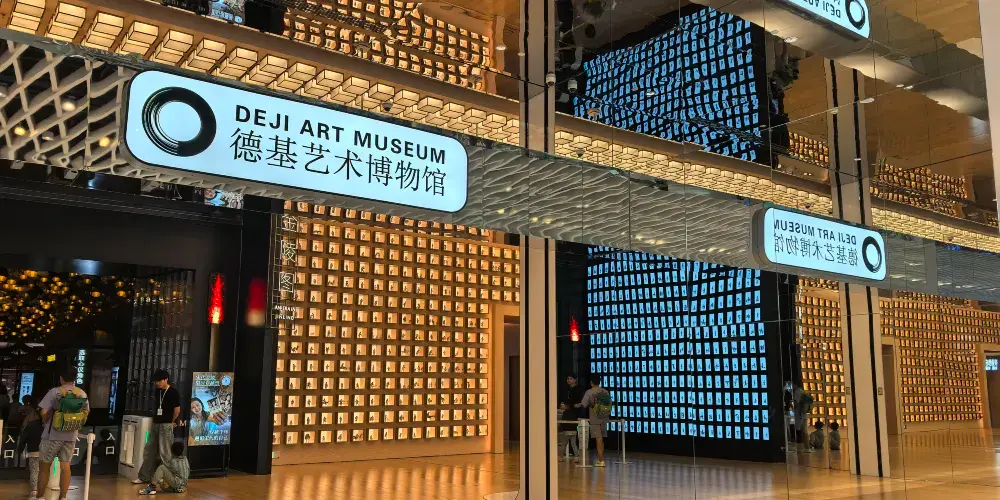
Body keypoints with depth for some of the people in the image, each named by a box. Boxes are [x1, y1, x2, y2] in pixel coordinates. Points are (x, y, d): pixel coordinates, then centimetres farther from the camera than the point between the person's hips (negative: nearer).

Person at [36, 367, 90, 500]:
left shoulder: (55, 392, -11)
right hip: (71, 436, 4)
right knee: (65, 465, 8)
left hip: (53, 434, -4)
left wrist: (45, 423, 5)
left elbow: (44, 412, -14)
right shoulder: (82, 394, 3)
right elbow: (86, 413, 11)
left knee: (44, 465, 9)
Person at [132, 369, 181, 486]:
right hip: (155, 424, 8)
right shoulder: (158, 391, 9)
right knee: (149, 451, 11)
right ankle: (144, 477, 19)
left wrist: (171, 421, 3)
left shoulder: (173, 392, -12)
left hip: (166, 425, -8)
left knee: (165, 453, -4)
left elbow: (177, 410, -9)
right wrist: (155, 418, 12)